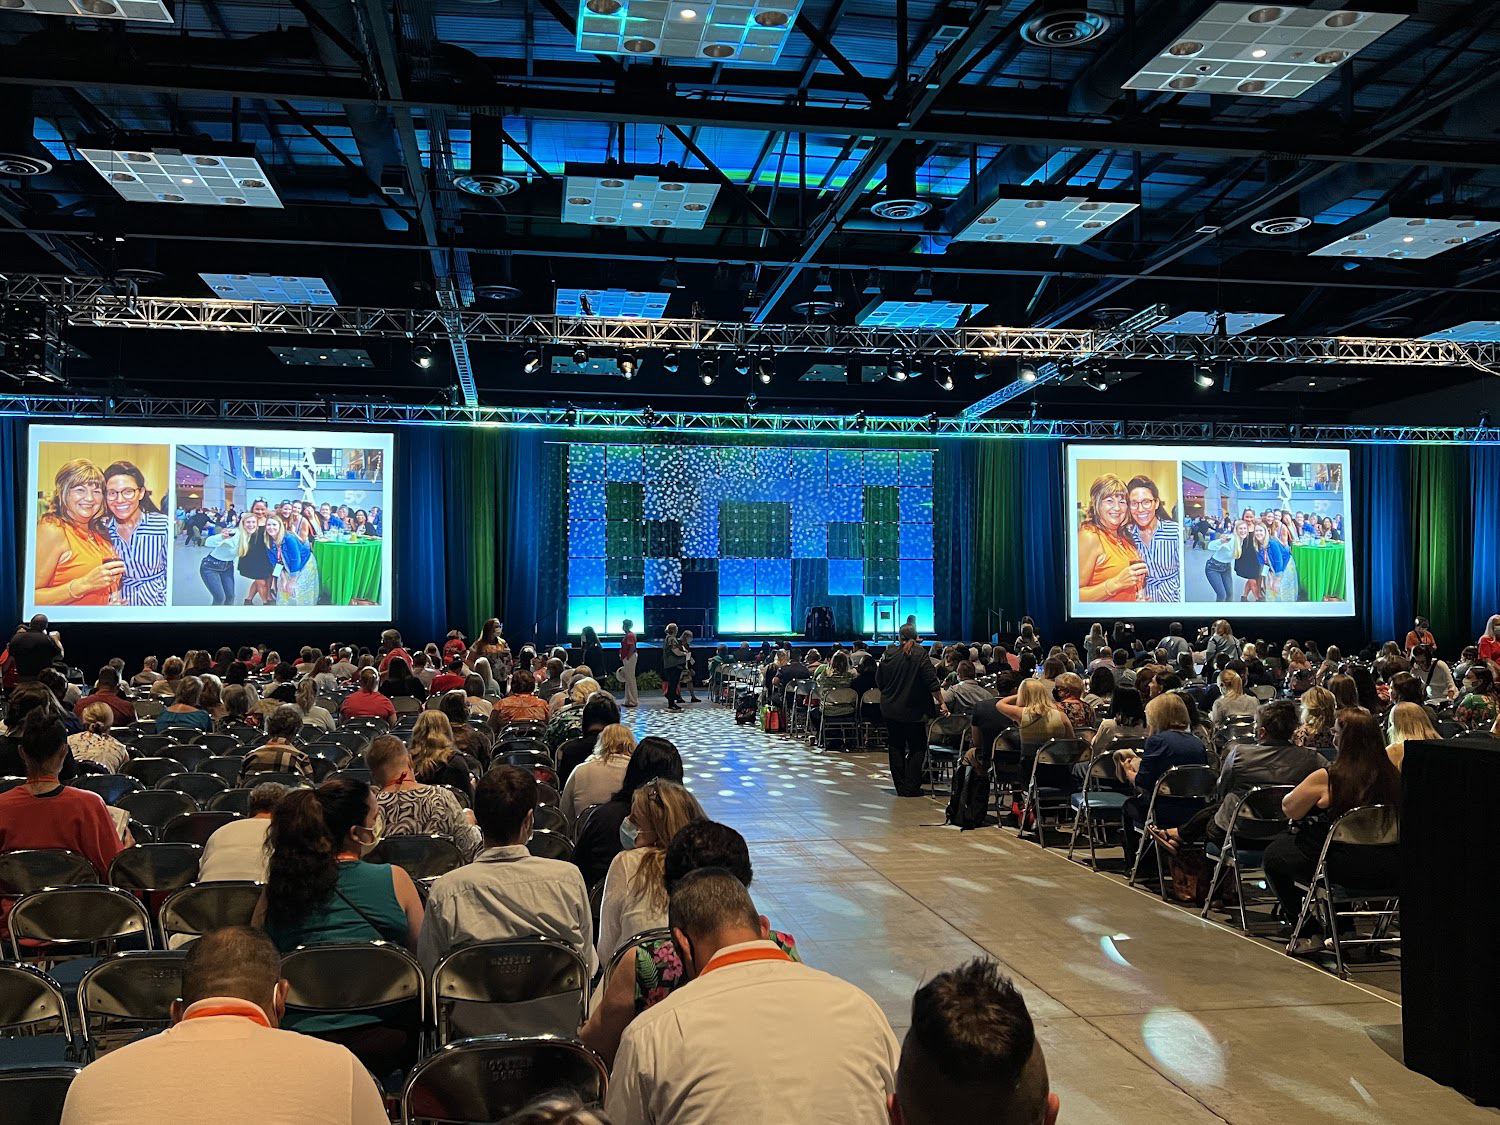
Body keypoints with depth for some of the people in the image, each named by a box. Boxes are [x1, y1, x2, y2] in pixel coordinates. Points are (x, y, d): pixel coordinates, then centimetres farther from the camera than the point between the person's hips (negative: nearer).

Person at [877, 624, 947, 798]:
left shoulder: (889, 654, -2)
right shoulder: (920, 654, -11)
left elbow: (878, 680, 6)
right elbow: (932, 682, -14)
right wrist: (941, 703, -7)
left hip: (890, 710, 3)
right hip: (913, 710, -3)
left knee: (896, 747, 11)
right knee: (917, 747, 6)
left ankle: (901, 787, 12)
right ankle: (911, 787, -1)